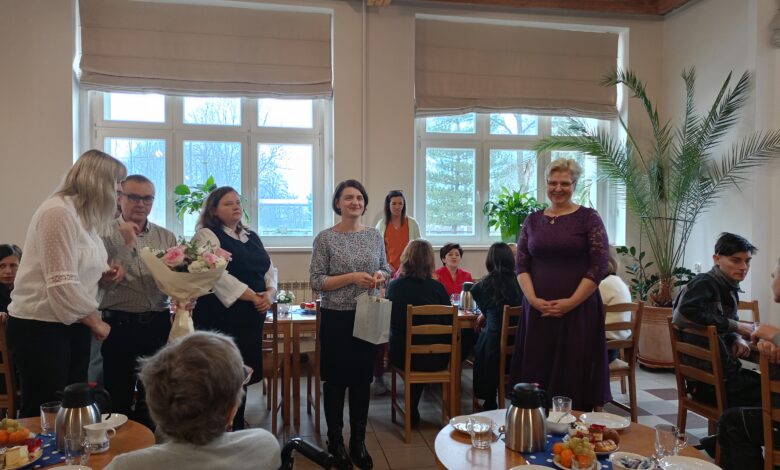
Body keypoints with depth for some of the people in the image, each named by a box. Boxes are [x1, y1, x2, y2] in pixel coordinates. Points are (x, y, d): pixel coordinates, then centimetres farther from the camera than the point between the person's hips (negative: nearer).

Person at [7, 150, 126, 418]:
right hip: (40, 328, -9)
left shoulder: (84, 214, 13)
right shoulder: (59, 212, -17)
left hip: (72, 325, 9)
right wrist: (95, 322, -11)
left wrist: (102, 276, 2)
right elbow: (62, 285, -23)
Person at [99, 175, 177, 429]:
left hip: (158, 324, 3)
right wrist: (126, 243, -17)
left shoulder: (166, 237, 9)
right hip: (120, 324, -3)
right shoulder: (105, 234, -2)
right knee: (119, 396, 9)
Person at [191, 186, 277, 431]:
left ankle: (238, 427, 25)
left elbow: (270, 269, 15)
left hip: (252, 317, 6)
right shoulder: (206, 235, -4)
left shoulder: (252, 237, 16)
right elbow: (217, 274, -16)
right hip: (221, 315, -6)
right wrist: (252, 297, -17)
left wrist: (268, 294, -5)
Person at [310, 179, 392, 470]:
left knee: (363, 379, 12)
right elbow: (316, 281, -10)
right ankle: (335, 442, 25)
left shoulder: (375, 235, 5)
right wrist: (351, 277, -21)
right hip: (336, 318, -3)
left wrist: (381, 275, -8)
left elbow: (385, 268, 15)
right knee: (336, 380, 7)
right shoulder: (325, 238, -7)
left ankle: (359, 441, 28)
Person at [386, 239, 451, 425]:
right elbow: (450, 323, -4)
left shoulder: (394, 286, -6)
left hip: (402, 357, 1)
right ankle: (412, 409, 45)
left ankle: (412, 410, 41)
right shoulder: (437, 287, -11)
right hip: (435, 359, -1)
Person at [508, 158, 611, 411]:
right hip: (537, 311, 3)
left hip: (578, 312, -3)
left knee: (574, 376, 2)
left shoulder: (588, 218, 0)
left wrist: (570, 302, -12)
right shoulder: (534, 220, 10)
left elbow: (599, 266, -6)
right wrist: (533, 299, -8)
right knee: (536, 373, 7)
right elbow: (521, 264, 7)